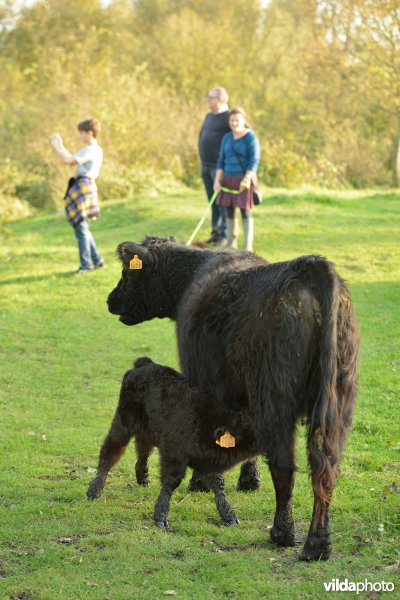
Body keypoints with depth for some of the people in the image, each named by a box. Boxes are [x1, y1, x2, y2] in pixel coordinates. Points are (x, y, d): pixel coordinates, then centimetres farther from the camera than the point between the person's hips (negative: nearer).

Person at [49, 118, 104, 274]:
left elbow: (67, 160, -20)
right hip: (84, 187, 11)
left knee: (81, 227, -8)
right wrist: (60, 145, 19)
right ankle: (96, 260, 21)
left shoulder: (89, 150, -14)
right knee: (82, 227, 17)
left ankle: (86, 264, -6)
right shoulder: (96, 150, 18)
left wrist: (57, 146, -5)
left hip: (82, 189, -11)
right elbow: (71, 158, 23)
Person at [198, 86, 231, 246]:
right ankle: (215, 232, 16)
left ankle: (225, 235, -1)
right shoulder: (209, 116, 16)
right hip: (206, 165, 8)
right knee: (212, 201, 11)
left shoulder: (229, 117, -10)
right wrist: (201, 158, 19)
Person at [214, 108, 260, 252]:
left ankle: (248, 247, -6)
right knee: (229, 211, 7)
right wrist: (217, 180, 2)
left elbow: (254, 160, -14)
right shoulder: (227, 138, 10)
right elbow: (221, 160, 10)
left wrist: (247, 178, -23)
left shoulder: (250, 137, -8)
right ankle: (231, 245, 15)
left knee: (245, 211, -8)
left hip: (244, 180, -6)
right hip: (229, 180, 6)